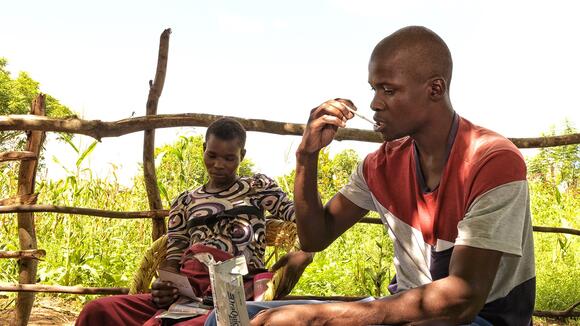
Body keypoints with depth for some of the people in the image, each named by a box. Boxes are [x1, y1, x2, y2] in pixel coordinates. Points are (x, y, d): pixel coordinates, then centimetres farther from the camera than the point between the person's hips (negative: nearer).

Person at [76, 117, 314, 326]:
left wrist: (304, 254, -17)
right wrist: (163, 285, -8)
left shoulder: (257, 187, 17)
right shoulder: (185, 202, 24)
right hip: (188, 289, 4)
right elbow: (173, 256, 16)